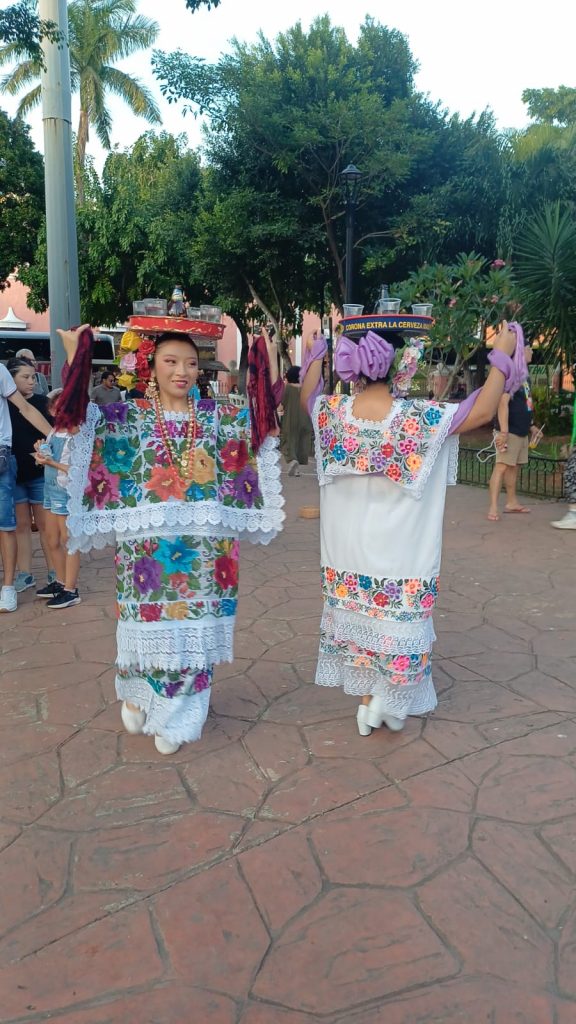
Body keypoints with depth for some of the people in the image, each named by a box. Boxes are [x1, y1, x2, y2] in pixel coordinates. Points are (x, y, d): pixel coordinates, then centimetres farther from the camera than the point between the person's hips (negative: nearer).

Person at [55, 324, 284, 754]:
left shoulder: (217, 416, 6)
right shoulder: (130, 416, 1)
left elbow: (266, 413, 6)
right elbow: (79, 415, -9)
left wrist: (271, 361, -1)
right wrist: (75, 358, -16)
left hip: (203, 544, 2)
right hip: (148, 542, -1)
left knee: (194, 625, 7)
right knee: (150, 619, 7)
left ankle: (177, 716, 24)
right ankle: (138, 696, 35)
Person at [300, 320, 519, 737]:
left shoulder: (332, 412, -9)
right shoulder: (418, 417, -20)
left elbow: (307, 394, 14)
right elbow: (483, 411, -13)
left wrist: (316, 354, 28)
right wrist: (503, 355, -3)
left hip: (350, 547, 4)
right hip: (399, 550, -4)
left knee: (359, 616, 17)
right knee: (398, 619, 13)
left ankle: (368, 701, 30)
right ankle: (390, 702, 21)